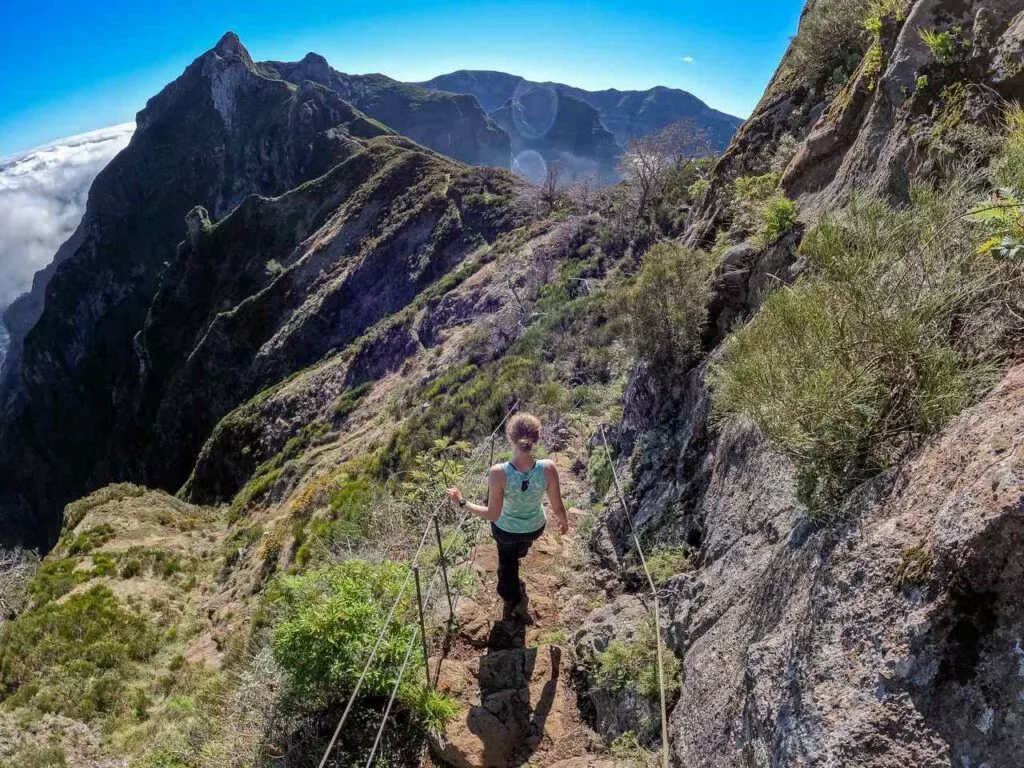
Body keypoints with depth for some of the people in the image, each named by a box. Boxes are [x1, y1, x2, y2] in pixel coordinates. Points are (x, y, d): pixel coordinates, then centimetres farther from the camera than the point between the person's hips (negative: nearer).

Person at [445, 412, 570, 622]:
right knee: (521, 546, 41)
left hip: (506, 531, -3)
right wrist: (564, 521, 6)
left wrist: (462, 503, -10)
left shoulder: (498, 473, -37)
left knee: (507, 561, 34)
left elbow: (492, 514, -24)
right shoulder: (548, 469, -32)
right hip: (535, 529, 3)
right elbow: (558, 508, -17)